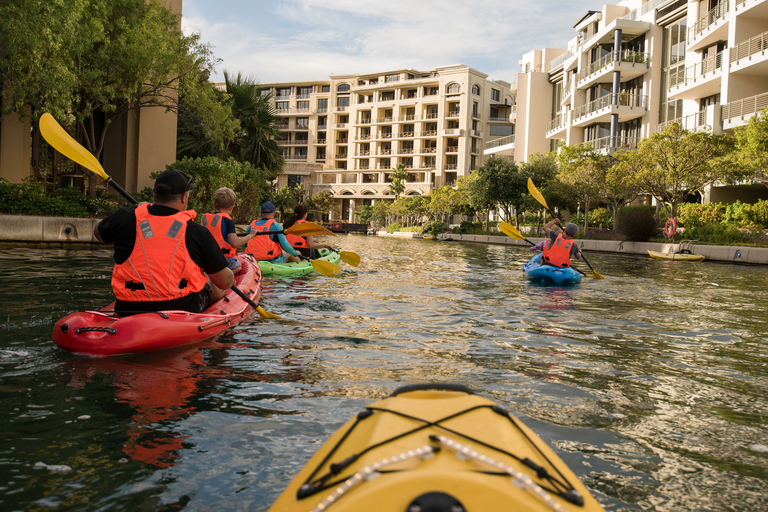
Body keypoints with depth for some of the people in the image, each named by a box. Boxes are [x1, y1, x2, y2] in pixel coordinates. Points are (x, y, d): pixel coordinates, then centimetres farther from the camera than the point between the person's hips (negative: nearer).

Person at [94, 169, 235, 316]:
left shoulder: (125, 218, -6)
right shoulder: (197, 232, -12)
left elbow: (98, 233, 20)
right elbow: (225, 282, -5)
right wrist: (231, 277, 21)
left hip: (128, 310, 2)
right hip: (182, 308, -2)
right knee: (210, 283, 27)